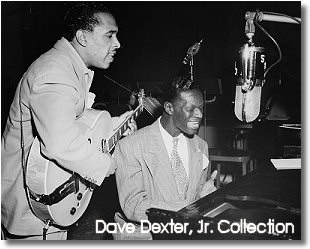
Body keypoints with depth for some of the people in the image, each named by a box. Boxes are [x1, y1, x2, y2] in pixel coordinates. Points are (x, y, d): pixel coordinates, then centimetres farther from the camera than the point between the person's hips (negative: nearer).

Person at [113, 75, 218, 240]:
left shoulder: (201, 146, 10)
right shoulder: (130, 147, -10)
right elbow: (133, 206, -17)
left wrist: (206, 190, -11)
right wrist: (192, 209, -26)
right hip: (144, 234, -5)